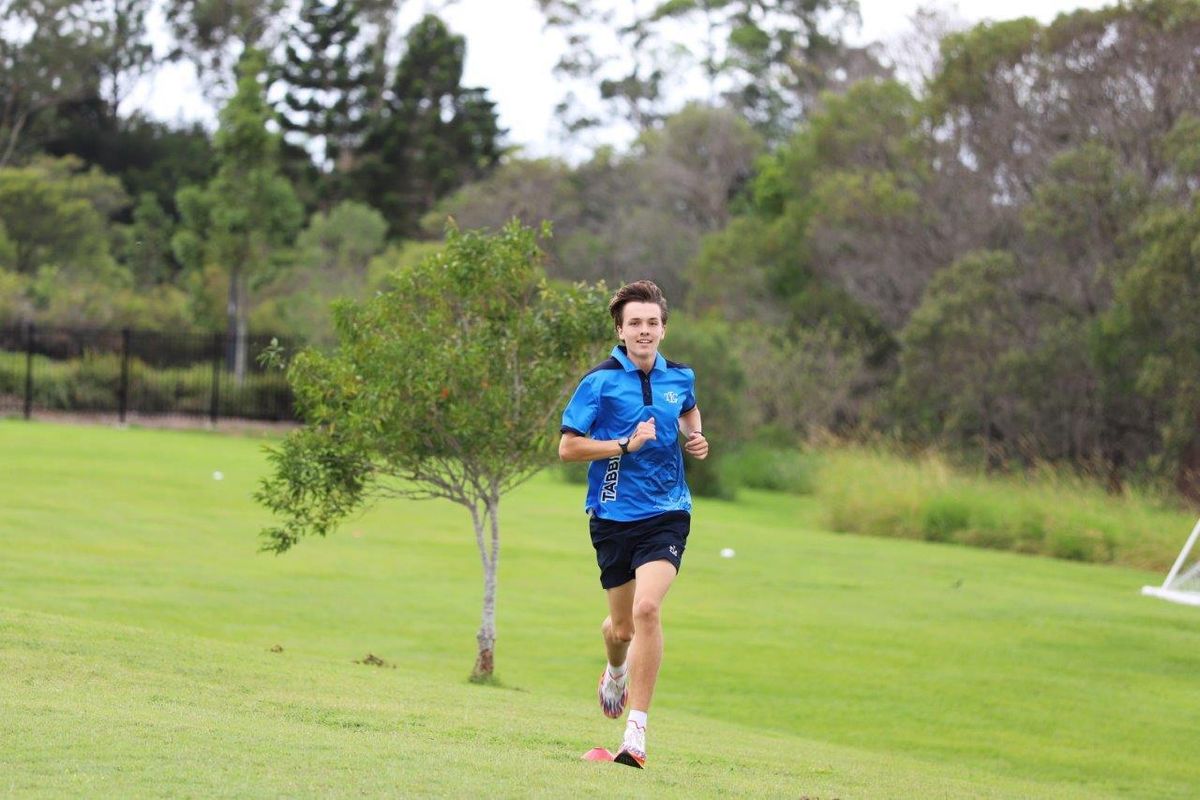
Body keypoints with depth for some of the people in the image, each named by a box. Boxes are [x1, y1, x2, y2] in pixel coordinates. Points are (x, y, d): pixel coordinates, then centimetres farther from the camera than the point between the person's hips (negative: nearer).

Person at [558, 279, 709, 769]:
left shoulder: (680, 378, 5)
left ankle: (636, 731, -19)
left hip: (667, 513, 1)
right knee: (623, 626, 10)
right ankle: (616, 672, 51)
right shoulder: (600, 383, -7)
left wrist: (695, 438, 8)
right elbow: (567, 448, -9)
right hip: (614, 517, 0)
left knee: (647, 608, -21)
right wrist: (626, 444, -17)